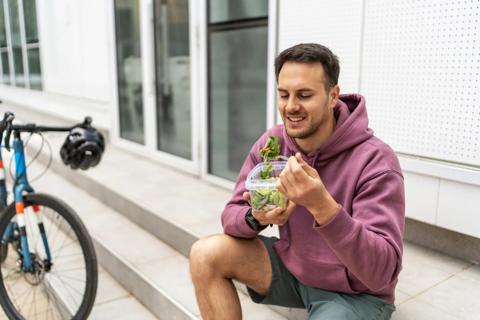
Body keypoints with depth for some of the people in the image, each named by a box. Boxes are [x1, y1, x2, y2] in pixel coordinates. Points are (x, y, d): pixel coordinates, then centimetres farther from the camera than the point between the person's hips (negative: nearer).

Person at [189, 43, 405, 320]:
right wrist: (255, 217, -29)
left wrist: (322, 206, -43)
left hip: (355, 292, -5)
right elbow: (232, 214, -5)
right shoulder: (271, 143, -8)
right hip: (292, 267, 5)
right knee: (207, 254, -12)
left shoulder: (375, 161, -24)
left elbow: (382, 272, -30)